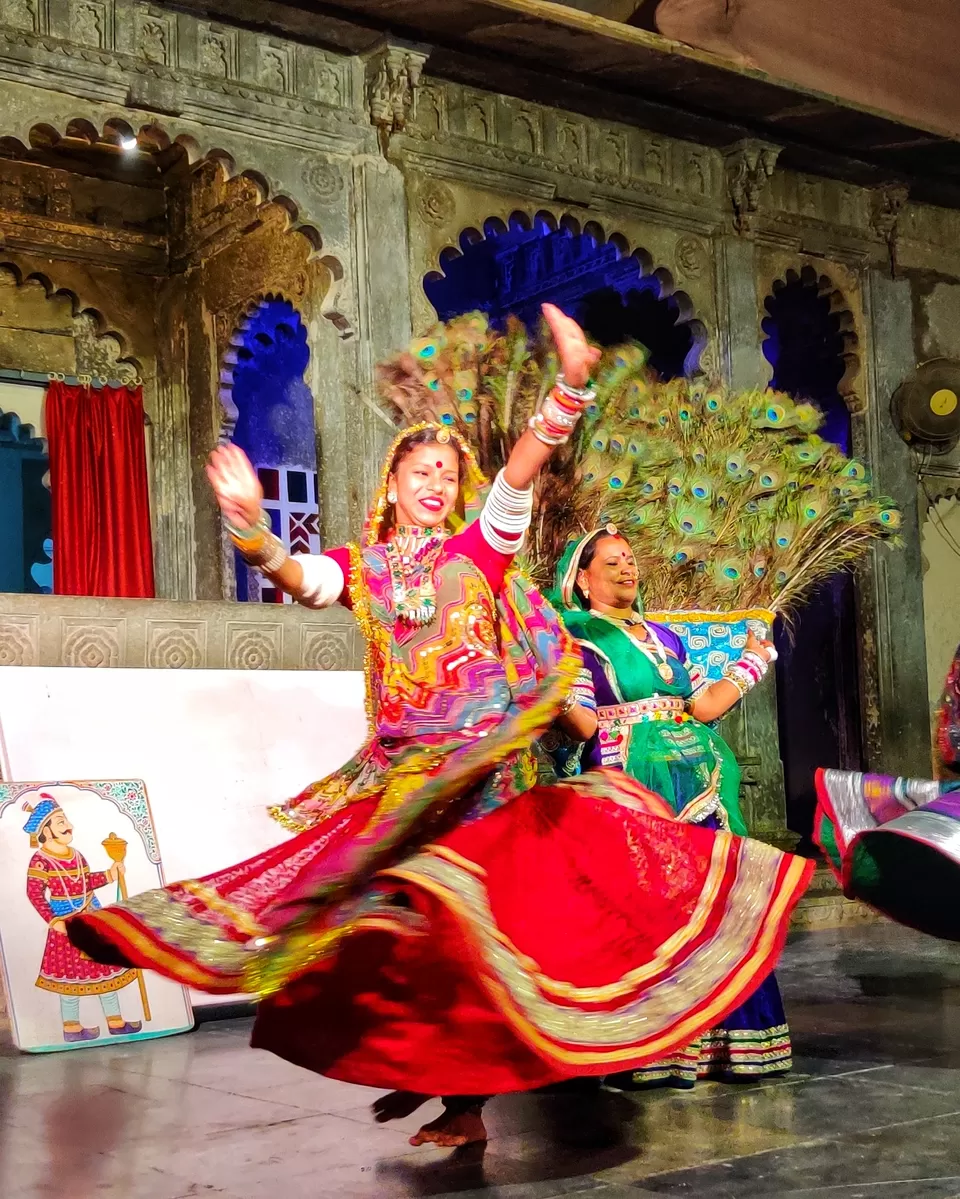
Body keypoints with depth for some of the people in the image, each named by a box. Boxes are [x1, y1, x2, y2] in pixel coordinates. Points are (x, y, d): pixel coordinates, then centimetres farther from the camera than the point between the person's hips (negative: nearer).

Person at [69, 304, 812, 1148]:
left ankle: (467, 1094, 4)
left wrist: (570, 384, -26)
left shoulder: (479, 549, 5)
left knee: (461, 911, -6)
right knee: (396, 917, 5)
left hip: (482, 764, -3)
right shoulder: (361, 568, 9)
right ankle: (418, 1069, 25)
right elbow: (300, 580, -12)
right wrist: (252, 531, -34)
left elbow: (522, 474, -10)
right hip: (398, 770, 3)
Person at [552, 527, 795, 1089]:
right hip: (633, 785, -6)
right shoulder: (575, 632, 3)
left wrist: (751, 661, 24)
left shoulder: (665, 637, 22)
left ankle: (719, 1043, 12)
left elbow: (704, 706, 17)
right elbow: (578, 717, -7)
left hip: (697, 783, 6)